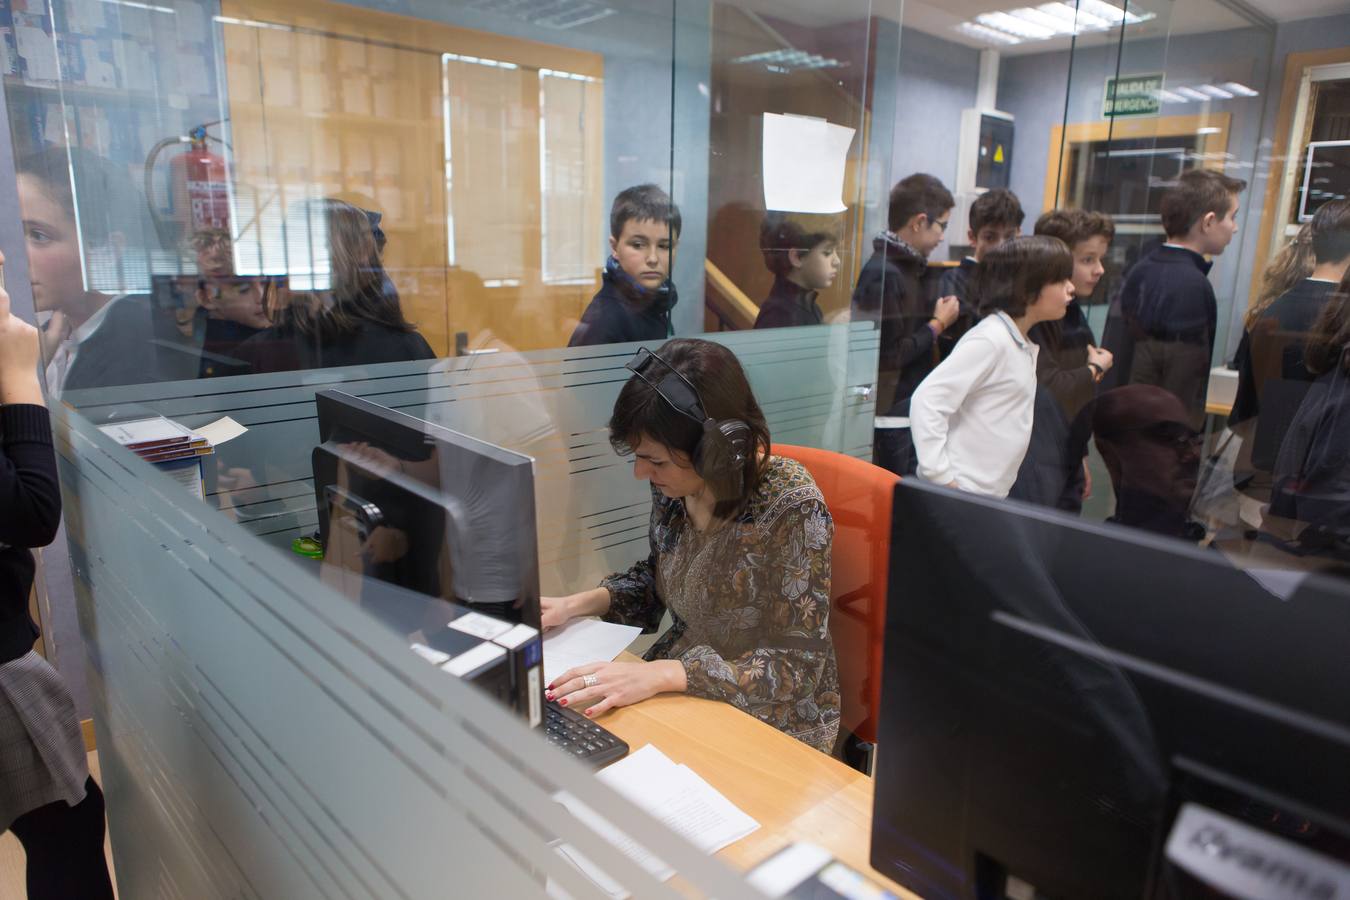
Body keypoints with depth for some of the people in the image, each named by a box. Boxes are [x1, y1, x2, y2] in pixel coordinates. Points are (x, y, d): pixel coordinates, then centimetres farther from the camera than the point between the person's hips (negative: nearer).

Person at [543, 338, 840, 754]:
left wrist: (660, 674, -33)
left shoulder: (792, 508, -25)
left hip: (770, 719, -5)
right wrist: (580, 603, -7)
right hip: (684, 701, 6)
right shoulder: (672, 484, -8)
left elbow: (798, 666, -23)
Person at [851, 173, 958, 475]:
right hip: (892, 418, -9)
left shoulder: (910, 267, 13)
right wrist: (938, 324, -10)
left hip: (915, 412, 9)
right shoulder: (882, 273, -16)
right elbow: (890, 354, -19)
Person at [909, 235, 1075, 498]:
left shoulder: (1026, 346, 14)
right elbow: (927, 401, -22)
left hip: (992, 495, 9)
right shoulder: (989, 339, -16)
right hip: (961, 494, -9)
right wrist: (941, 478, -23)